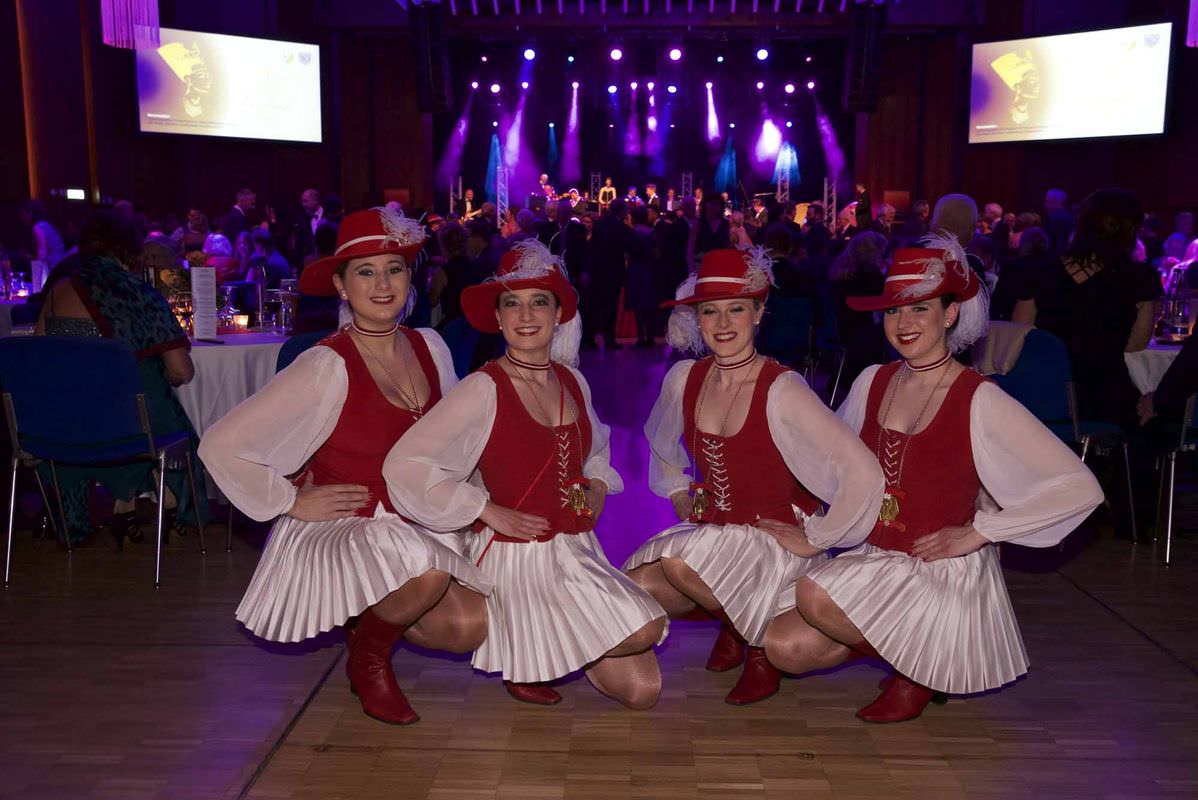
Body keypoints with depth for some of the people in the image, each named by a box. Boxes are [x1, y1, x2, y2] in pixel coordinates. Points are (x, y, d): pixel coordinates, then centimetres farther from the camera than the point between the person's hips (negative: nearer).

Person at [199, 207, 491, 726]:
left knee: (474, 626, -13)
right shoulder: (327, 367, -17)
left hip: (416, 530, 6)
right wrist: (293, 501, -12)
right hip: (339, 532, -6)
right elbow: (221, 445, -16)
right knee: (425, 570, -35)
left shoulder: (429, 347, 1)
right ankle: (367, 661, 0)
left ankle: (372, 621, 19)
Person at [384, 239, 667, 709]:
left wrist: (598, 486, 6)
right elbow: (404, 465, -17)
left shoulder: (572, 381, 6)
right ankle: (527, 658, 3)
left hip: (579, 551, 7)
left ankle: (542, 652, 23)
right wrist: (488, 510, -16)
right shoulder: (483, 390, -13)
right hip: (518, 557, -6)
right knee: (645, 629, -20)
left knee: (643, 690, 2)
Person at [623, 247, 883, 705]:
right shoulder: (683, 379, -1)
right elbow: (661, 444, 24)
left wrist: (815, 538, -15)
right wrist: (678, 493, 13)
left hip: (773, 538, -6)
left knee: (679, 563, -31)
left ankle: (761, 640, -2)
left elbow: (863, 473, -23)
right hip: (710, 529, 6)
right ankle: (732, 616, 14)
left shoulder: (782, 390, -19)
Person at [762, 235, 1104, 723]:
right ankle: (895, 643, 16)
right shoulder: (873, 382, 3)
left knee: (813, 596, -27)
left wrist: (977, 532, -18)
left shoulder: (980, 402, -15)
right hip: (876, 561, 6)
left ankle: (916, 666, 1)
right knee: (784, 647, -7)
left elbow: (1081, 488, -17)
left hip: (945, 573, -6)